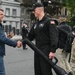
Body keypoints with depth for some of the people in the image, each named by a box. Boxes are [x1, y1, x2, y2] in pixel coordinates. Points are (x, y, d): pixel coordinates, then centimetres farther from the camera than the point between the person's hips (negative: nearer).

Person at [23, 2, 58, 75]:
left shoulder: (49, 21, -10)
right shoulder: (35, 23, 15)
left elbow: (54, 37, -17)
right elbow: (31, 36, 20)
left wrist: (53, 51, -24)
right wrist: (23, 42, 7)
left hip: (46, 52, -8)